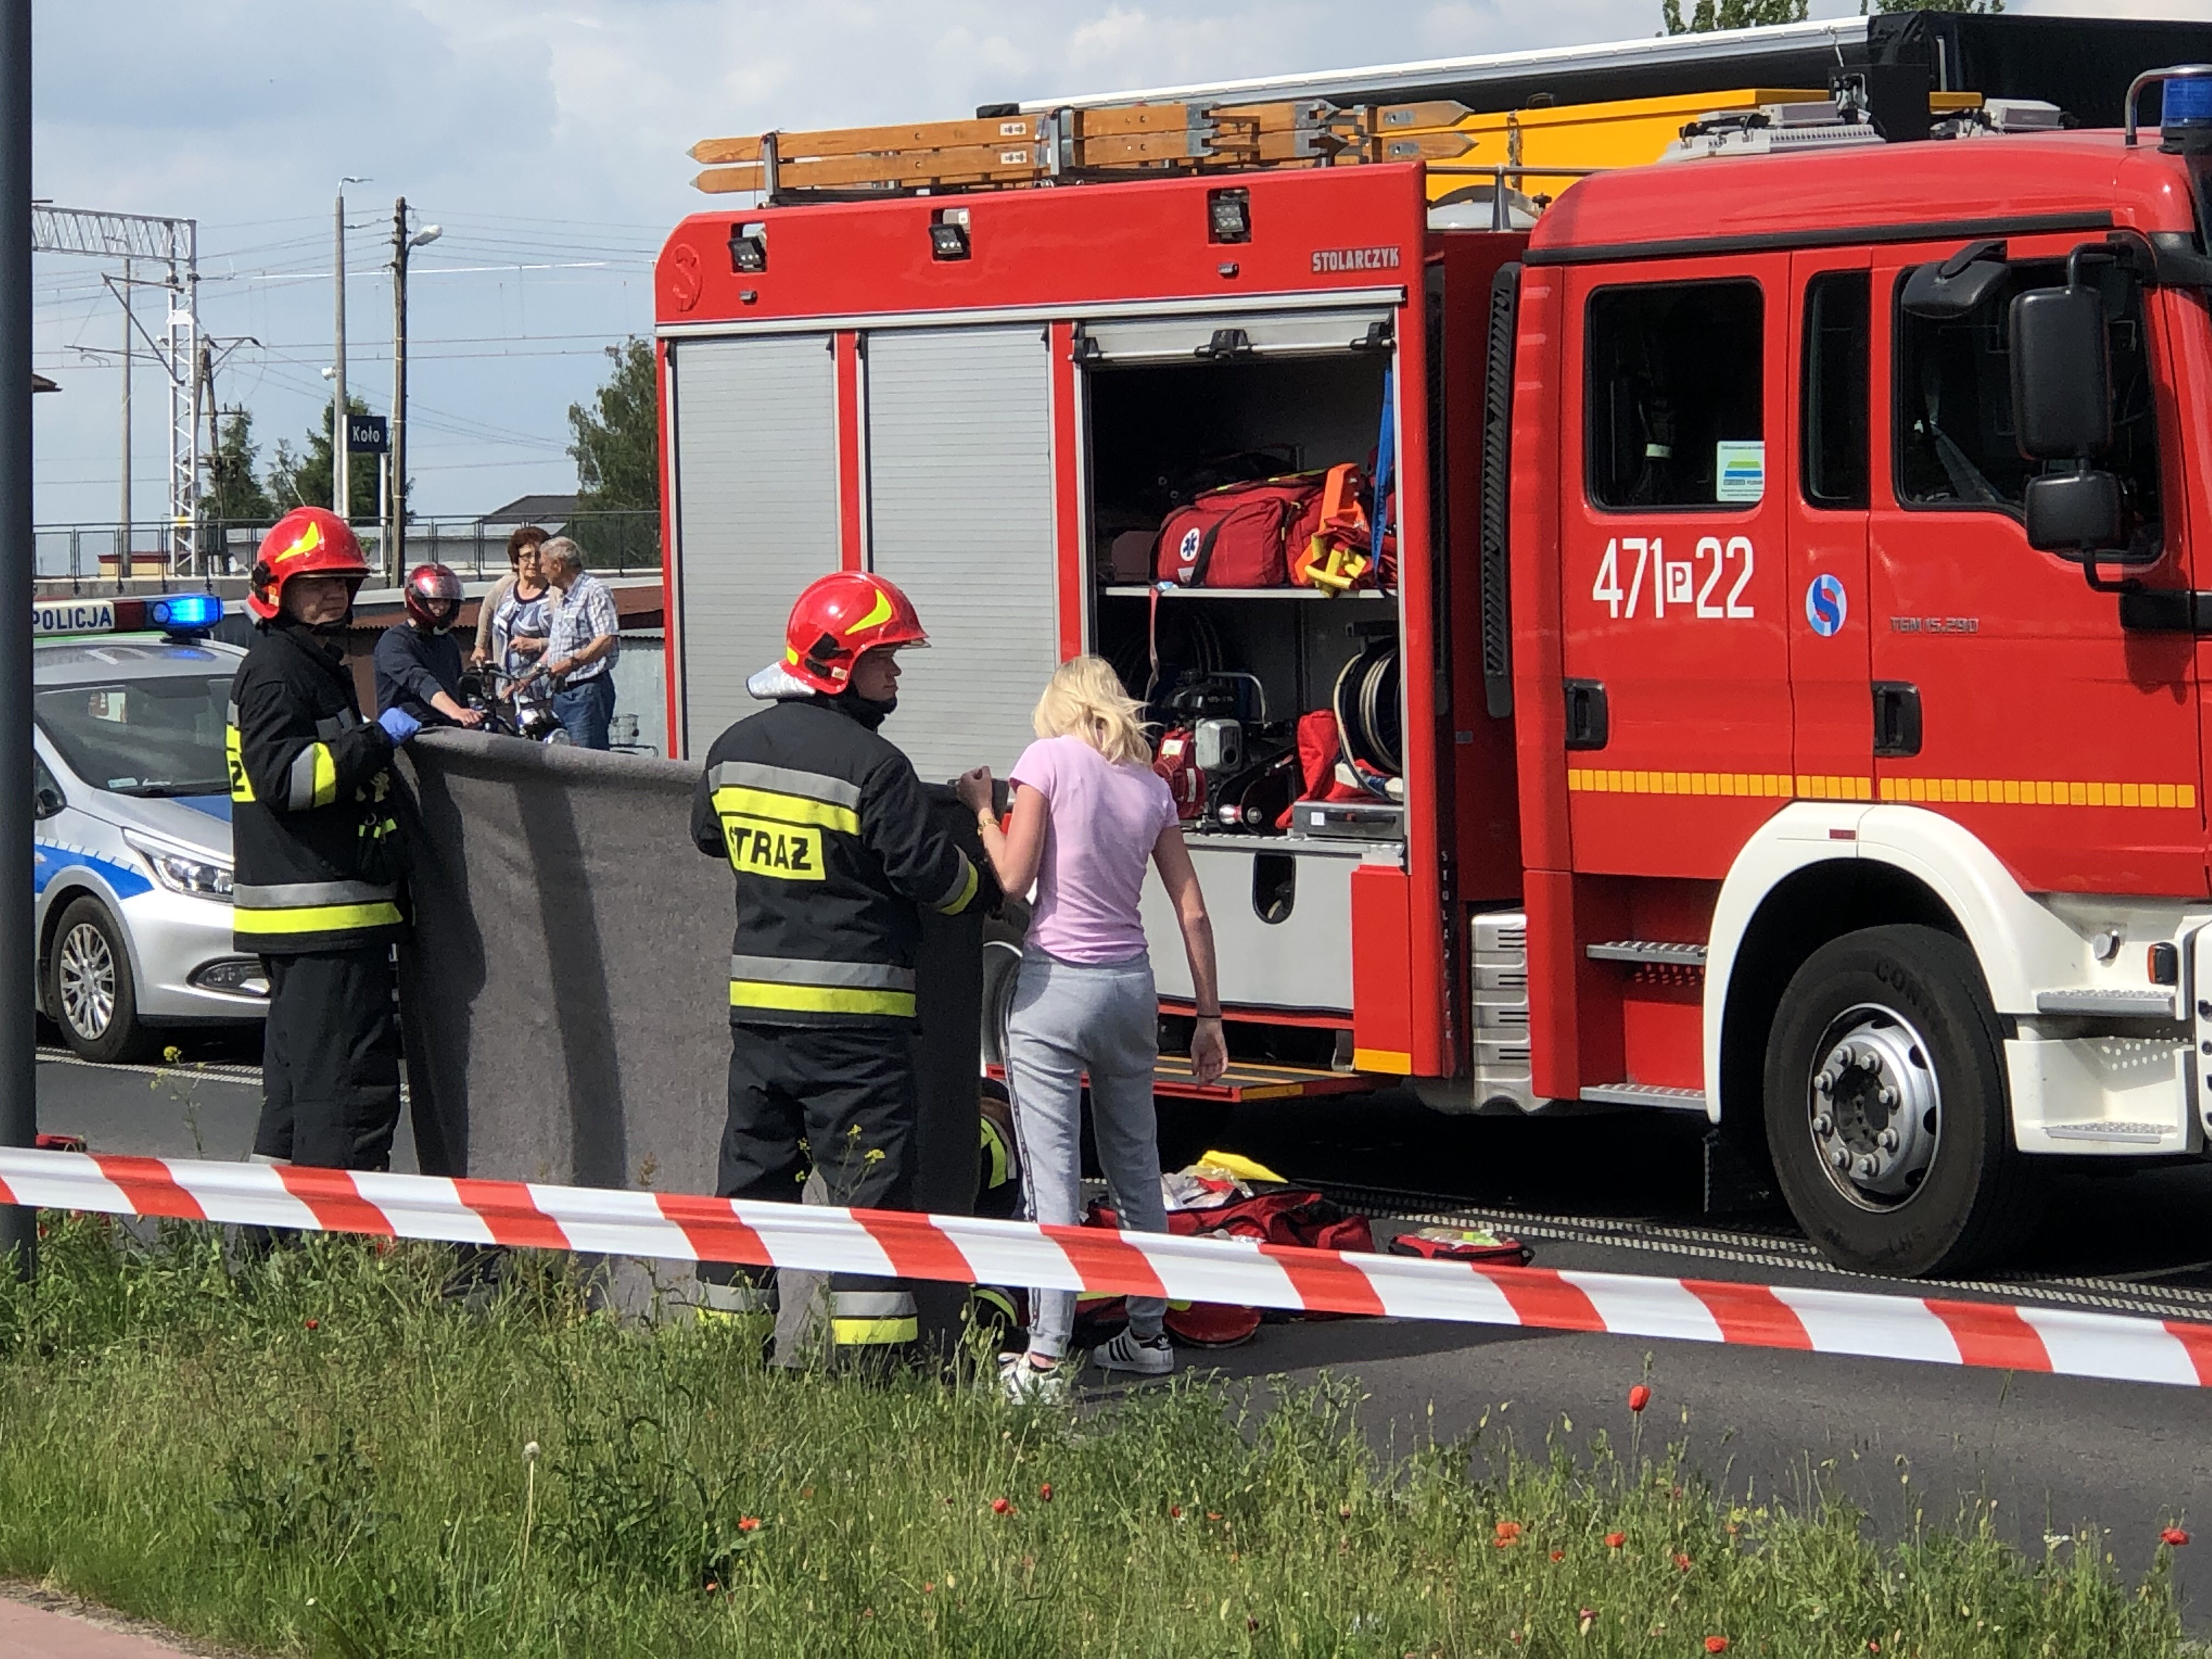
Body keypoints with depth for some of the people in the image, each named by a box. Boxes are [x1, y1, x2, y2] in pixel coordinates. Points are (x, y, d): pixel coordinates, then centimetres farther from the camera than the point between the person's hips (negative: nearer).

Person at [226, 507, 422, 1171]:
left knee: (297, 1075, 14)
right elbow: (283, 776, -24)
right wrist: (377, 740, -20)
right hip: (315, 911, -11)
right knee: (348, 1078, -12)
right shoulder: (276, 670, -12)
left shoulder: (318, 665, 22)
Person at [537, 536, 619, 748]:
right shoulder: (562, 600, 23)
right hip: (562, 693, 9)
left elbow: (607, 640, -20)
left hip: (588, 690, -9)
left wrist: (573, 662, -30)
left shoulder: (595, 592, -8)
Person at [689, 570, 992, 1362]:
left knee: (755, 1164, 14)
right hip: (853, 1009, -7)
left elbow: (710, 836, 24)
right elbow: (928, 872, -11)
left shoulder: (734, 748, 7)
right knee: (869, 1176, -2)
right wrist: (986, 888, 9)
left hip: (757, 999, 7)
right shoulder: (871, 764, -15)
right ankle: (870, 1355, -4)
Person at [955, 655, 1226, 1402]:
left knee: (1052, 1172, -6)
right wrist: (1209, 1017, 14)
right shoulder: (1151, 785, 9)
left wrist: (981, 809, 6)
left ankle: (1044, 1359, -8)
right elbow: (1192, 911, 9)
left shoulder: (1051, 758, -5)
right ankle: (1148, 1333, 25)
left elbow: (1014, 877, -11)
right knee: (1137, 1165, 17)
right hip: (1131, 985, 5)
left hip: (1055, 985, -5)